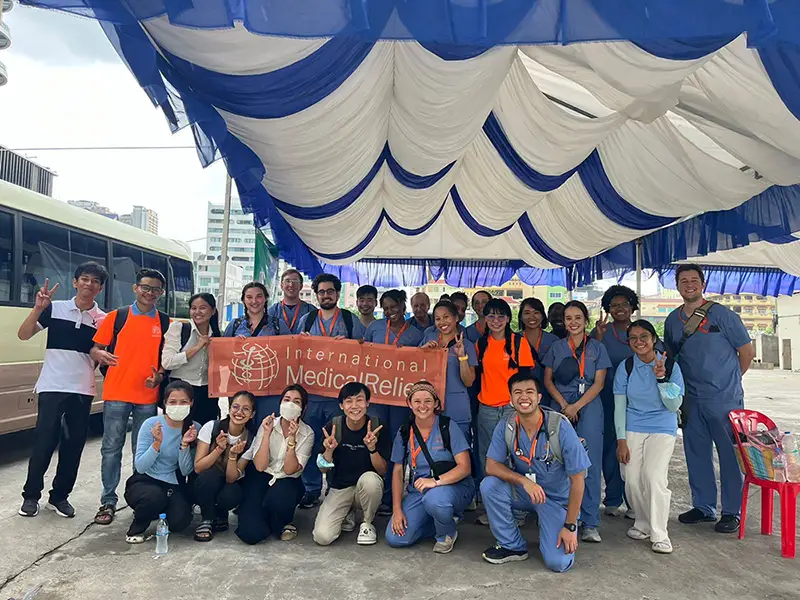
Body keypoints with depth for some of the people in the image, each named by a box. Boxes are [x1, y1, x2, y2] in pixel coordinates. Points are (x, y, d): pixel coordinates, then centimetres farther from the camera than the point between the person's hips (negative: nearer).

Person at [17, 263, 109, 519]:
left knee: (74, 445, 7)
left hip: (82, 390, 2)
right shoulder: (55, 308, 1)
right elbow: (23, 335, -2)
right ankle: (31, 495, 20)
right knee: (44, 442, 0)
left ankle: (60, 495, 23)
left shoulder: (103, 319, 5)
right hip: (52, 387, -2)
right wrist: (38, 308, -15)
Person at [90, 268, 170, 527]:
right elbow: (94, 349, 5)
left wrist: (159, 375, -7)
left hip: (148, 397, 1)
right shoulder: (116, 316, 2)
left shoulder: (165, 323, 6)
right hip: (116, 394, -1)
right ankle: (108, 502, 15)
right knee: (111, 449, 4)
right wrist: (101, 355, -18)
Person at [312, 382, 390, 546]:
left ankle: (367, 523, -5)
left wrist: (372, 448, -29)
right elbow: (323, 469, -3)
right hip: (339, 489, 1)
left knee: (369, 478, -36)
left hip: (367, 487, 0)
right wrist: (329, 450, -24)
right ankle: (347, 515, 14)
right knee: (322, 537, -21)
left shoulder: (377, 427, -13)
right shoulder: (333, 426, -11)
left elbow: (382, 470, -11)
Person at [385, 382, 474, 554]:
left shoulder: (448, 427, -9)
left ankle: (447, 534, -3)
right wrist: (397, 510, -3)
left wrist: (436, 481, -29)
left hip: (453, 486, -4)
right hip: (418, 491, 4)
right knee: (394, 538, -12)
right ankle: (441, 520, 13)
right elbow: (398, 472, 6)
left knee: (434, 499, -38)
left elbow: (464, 467, -14)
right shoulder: (404, 433, 2)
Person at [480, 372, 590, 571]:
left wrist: (570, 526, -15)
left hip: (556, 499, -3)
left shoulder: (560, 427, -23)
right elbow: (491, 465, -11)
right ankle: (512, 546, -3)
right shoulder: (506, 427, -14)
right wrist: (524, 481, -28)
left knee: (558, 562, -19)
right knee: (489, 485, -25)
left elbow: (577, 479, -17)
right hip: (523, 492, 3)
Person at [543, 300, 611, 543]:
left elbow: (599, 383, 1)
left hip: (588, 407, -1)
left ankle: (590, 524, 0)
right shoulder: (556, 348, 12)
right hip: (561, 408, 1)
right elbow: (548, 380, 8)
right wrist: (563, 405, -7)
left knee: (590, 465, -5)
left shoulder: (597, 347, 7)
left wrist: (576, 407, -10)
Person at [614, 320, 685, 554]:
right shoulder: (625, 367, -2)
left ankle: (659, 534, -3)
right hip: (632, 429, 2)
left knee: (653, 476, -17)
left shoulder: (671, 366, -5)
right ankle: (643, 523, 20)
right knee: (632, 479, -5)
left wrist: (661, 379, -20)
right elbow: (620, 405, 0)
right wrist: (621, 440, -5)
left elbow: (674, 406, -7)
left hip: (662, 429, -1)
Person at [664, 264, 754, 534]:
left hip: (725, 398, -5)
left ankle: (731, 512, 16)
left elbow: (747, 351, -1)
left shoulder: (722, 314, -7)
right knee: (696, 454, 11)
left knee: (730, 455, 4)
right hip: (692, 400, 5)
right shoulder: (672, 320, 7)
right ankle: (703, 507, 25)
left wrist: (729, 380, 6)